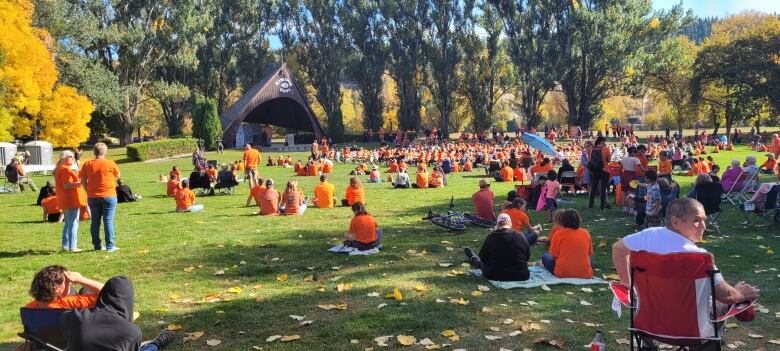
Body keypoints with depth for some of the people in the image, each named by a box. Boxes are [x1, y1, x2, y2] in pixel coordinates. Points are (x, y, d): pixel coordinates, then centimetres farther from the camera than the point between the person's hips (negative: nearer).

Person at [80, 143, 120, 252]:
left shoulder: (87, 164, 0)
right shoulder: (110, 163, -8)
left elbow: (83, 180, 3)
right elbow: (117, 175, 7)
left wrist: (88, 191, 13)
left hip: (93, 197, 3)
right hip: (108, 196, -3)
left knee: (95, 221, 10)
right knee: (108, 220, -1)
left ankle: (97, 245, 15)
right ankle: (110, 246, -1)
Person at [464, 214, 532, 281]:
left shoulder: (491, 237, -11)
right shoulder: (520, 237, -8)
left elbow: (483, 258, -1)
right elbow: (527, 257, 6)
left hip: (494, 276, -1)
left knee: (483, 264, 30)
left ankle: (473, 259, 59)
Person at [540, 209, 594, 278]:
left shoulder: (558, 234, -8)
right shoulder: (586, 233, 0)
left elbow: (553, 256, -3)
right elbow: (590, 254, 11)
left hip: (562, 274, -1)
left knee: (545, 256, 22)